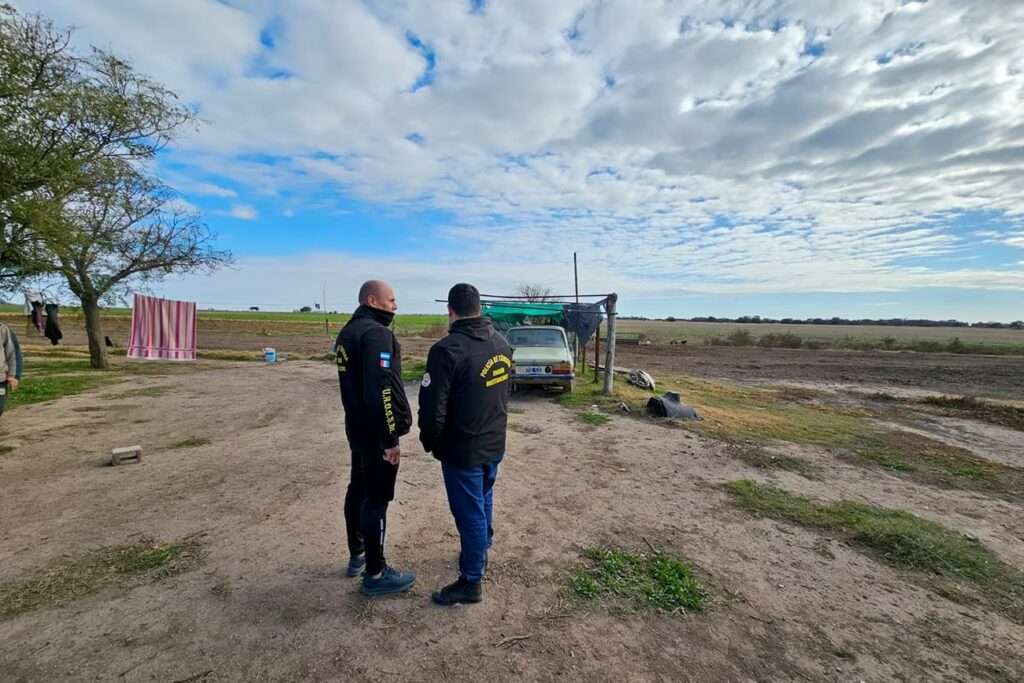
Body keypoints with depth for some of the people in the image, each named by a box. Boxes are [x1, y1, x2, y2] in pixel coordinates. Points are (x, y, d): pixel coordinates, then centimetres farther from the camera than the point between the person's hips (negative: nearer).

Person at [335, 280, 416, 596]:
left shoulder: (347, 331, 11)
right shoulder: (376, 333, -21)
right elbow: (380, 389, -27)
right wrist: (390, 438, -23)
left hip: (357, 427, 10)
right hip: (375, 433, -10)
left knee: (358, 490, 20)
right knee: (376, 499, 1)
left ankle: (357, 556, 36)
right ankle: (375, 574, 14)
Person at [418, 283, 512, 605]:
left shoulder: (447, 350, -24)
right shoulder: (502, 344, 0)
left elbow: (433, 408, -22)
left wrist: (429, 442, -4)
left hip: (463, 449, -7)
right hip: (495, 444, 7)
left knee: (470, 513, 8)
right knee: (484, 502, 26)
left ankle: (471, 582, 26)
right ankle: (481, 552, 48)